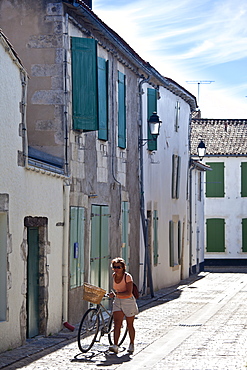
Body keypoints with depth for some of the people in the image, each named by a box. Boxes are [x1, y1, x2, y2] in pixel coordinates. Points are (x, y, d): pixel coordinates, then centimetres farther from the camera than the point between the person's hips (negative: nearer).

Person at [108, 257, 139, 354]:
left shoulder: (127, 277, -17)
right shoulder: (114, 276, 2)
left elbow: (129, 293, -24)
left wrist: (116, 294, -32)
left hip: (128, 301, -4)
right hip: (118, 302, 4)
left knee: (130, 325, 7)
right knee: (117, 323, -11)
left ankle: (131, 344, 26)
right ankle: (115, 345, -20)